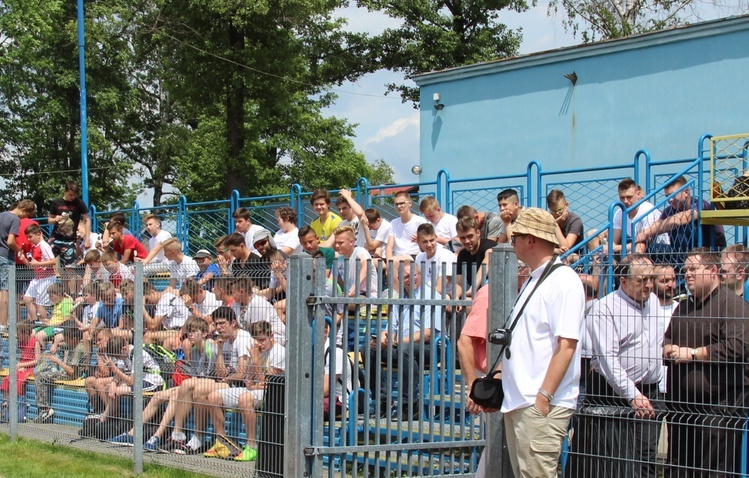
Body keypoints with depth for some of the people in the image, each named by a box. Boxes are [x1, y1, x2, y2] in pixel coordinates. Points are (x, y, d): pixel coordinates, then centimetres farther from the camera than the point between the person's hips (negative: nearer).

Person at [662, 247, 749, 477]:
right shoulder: (684, 307, 20)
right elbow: (667, 339, 32)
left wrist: (693, 353, -15)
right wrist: (669, 349, 5)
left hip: (718, 406, -9)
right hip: (681, 406, 9)